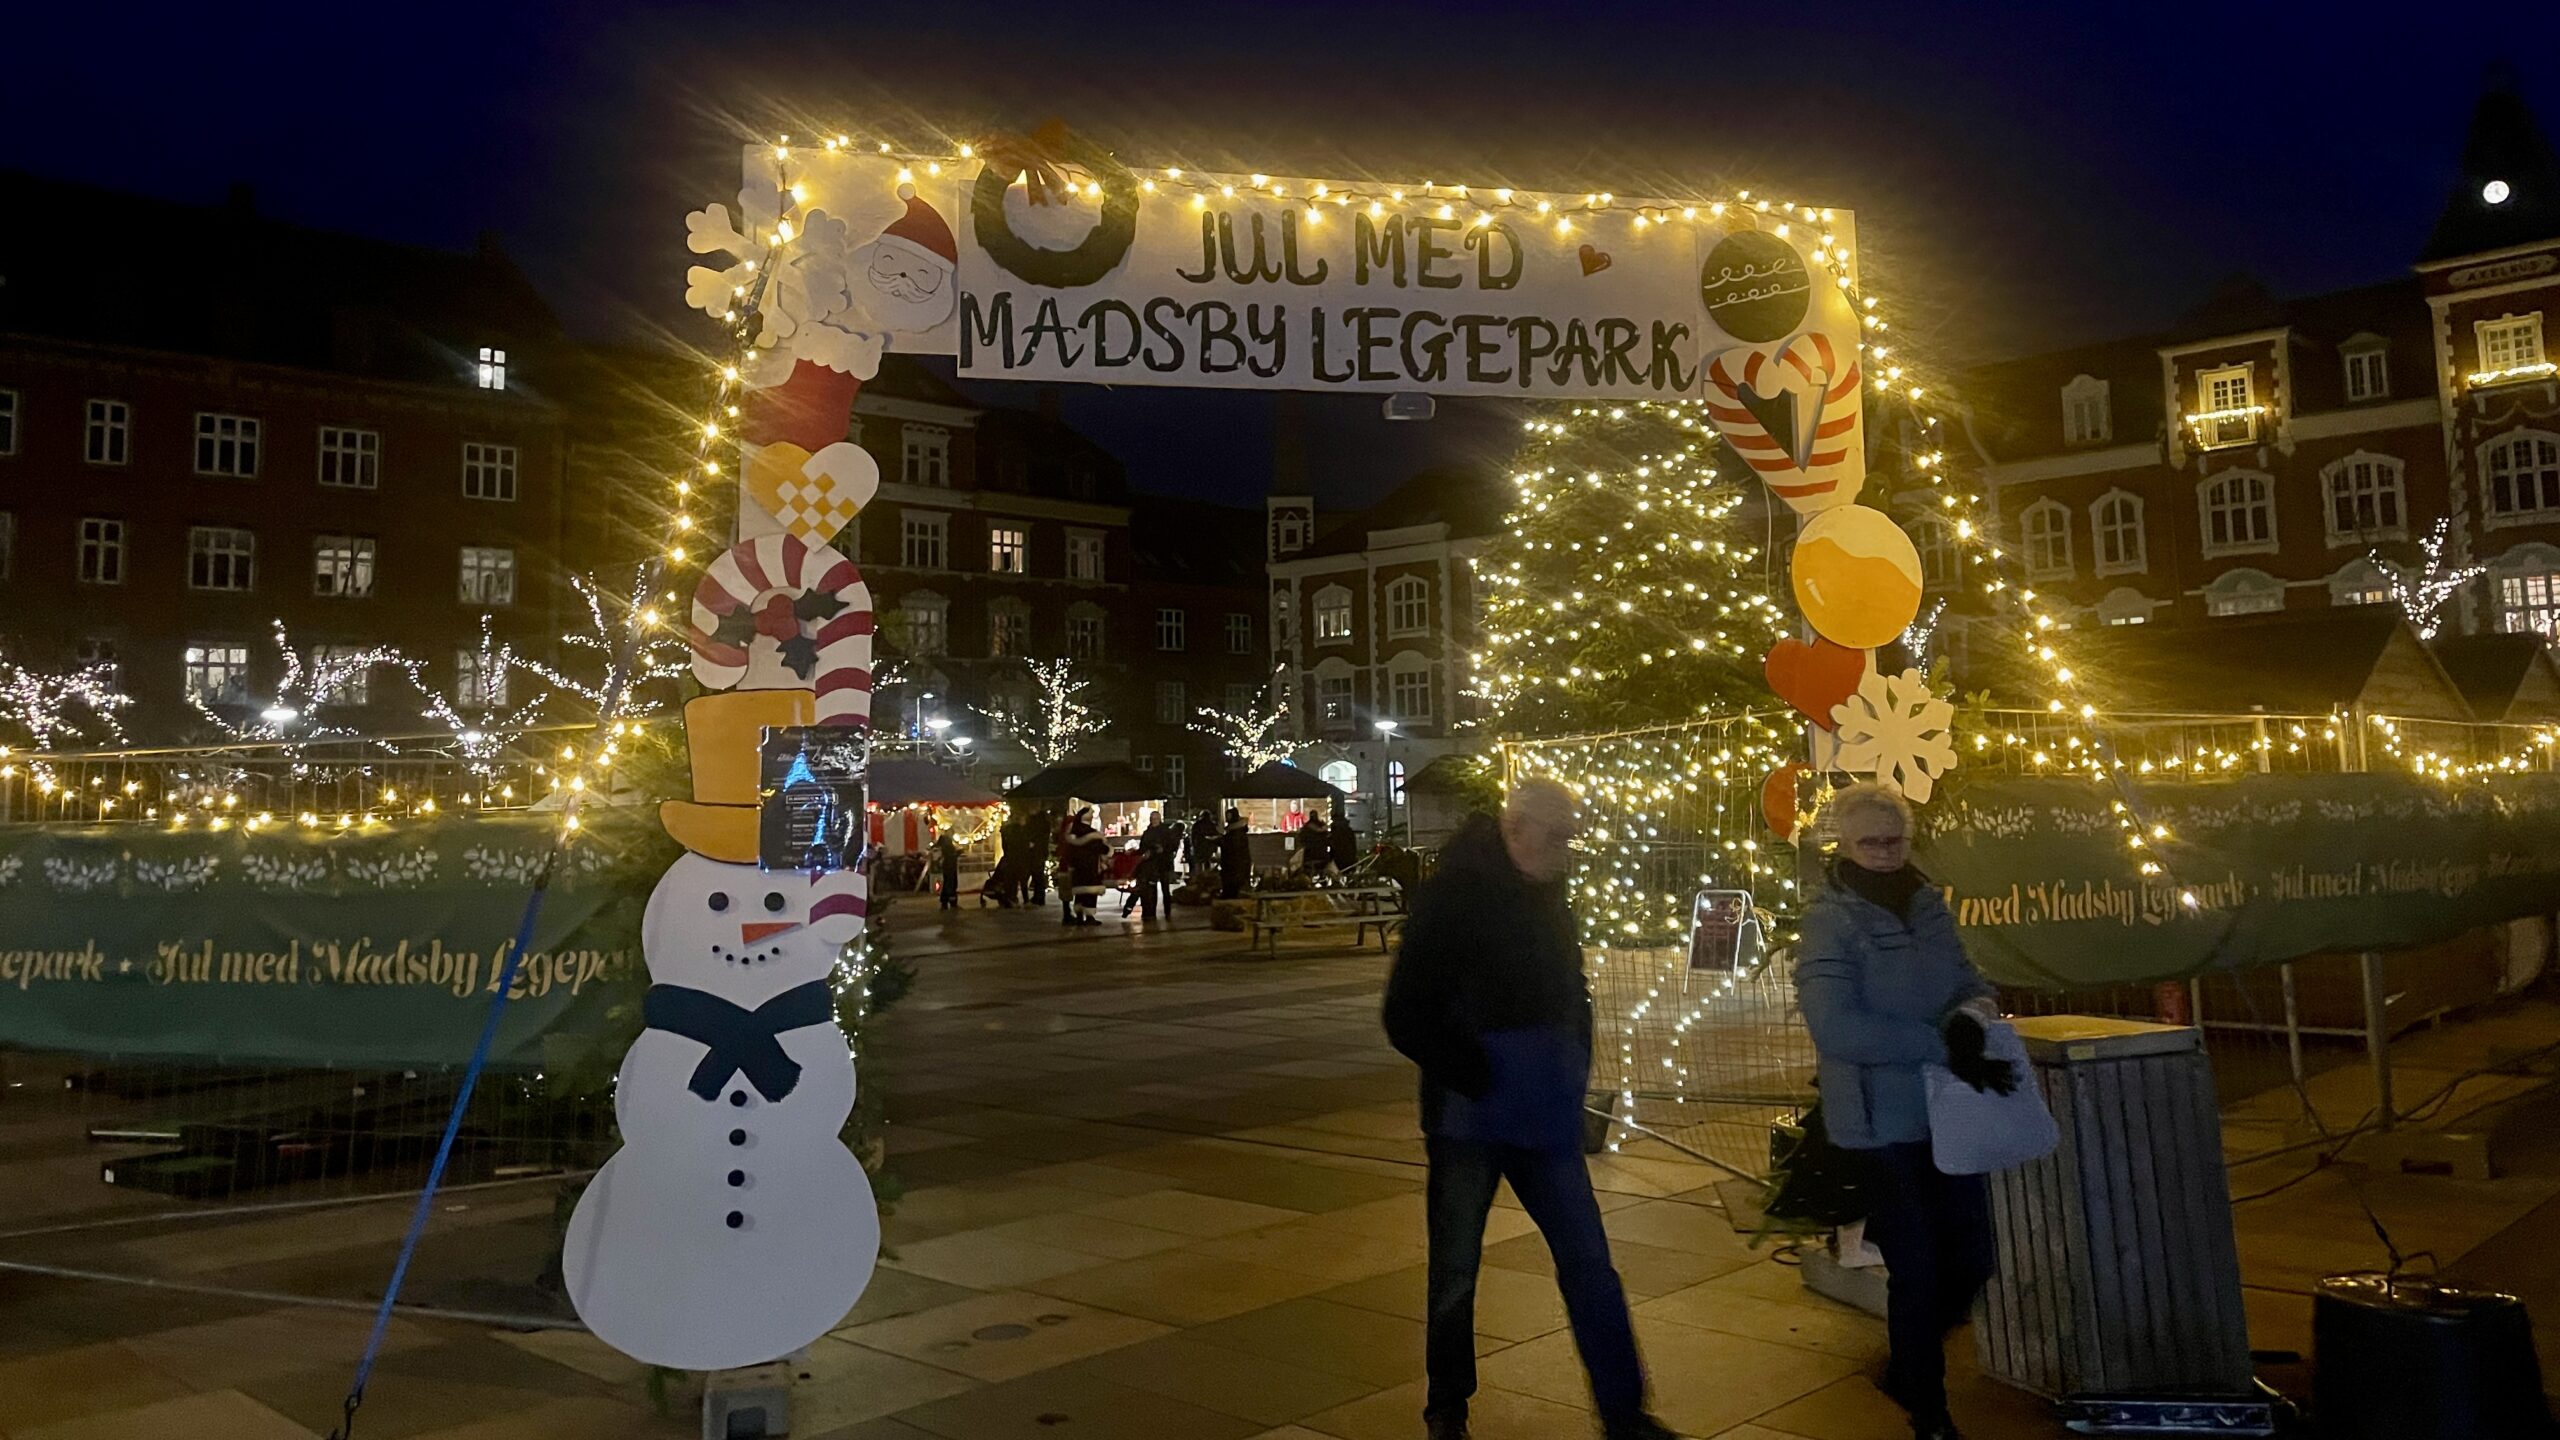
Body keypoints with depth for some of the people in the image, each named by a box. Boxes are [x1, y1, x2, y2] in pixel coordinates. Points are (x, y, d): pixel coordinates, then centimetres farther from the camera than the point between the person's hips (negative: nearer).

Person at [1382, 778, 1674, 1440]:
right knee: (1455, 1273, 9)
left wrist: (1573, 1078, 8)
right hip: (1469, 1119, -5)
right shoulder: (1452, 896, -13)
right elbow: (1407, 1016, -15)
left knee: (1589, 1263, 4)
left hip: (1543, 1117, 5)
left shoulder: (1549, 896, 7)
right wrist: (1473, 1079, -17)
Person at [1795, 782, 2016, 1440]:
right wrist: (1944, 1047, -25)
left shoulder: (1929, 906, 6)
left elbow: (1976, 987, 9)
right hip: (1883, 1120, -6)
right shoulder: (1830, 922, -13)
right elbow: (1835, 1027, -24)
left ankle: (1906, 1368, 38)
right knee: (1916, 1270, 3)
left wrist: (1969, 1021, -15)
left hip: (1947, 1112, 6)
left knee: (1970, 1261, 12)